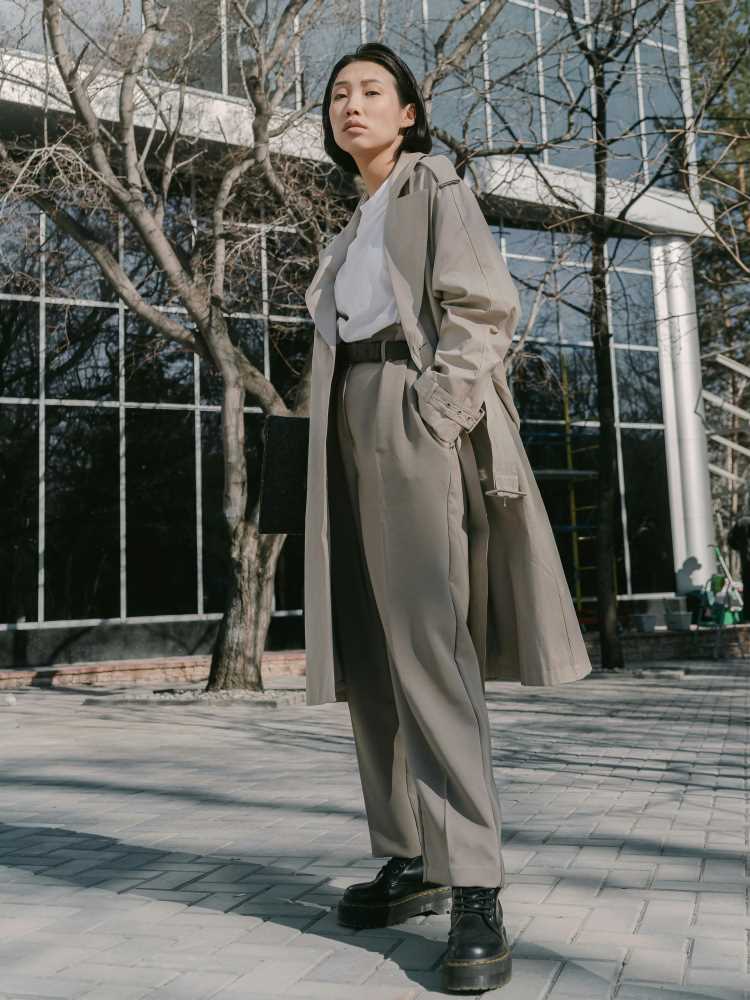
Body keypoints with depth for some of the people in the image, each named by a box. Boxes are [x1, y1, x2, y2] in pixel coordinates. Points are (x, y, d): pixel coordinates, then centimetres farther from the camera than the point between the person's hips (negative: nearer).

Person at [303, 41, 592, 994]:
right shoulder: (354, 228, 28)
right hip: (350, 429, 8)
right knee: (368, 653, 3)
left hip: (416, 419, -8)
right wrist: (339, 447, 8)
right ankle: (410, 861, 10)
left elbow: (483, 306, -7)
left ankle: (476, 891, -16)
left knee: (427, 645, -18)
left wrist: (432, 415, -19)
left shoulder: (436, 186, 7)